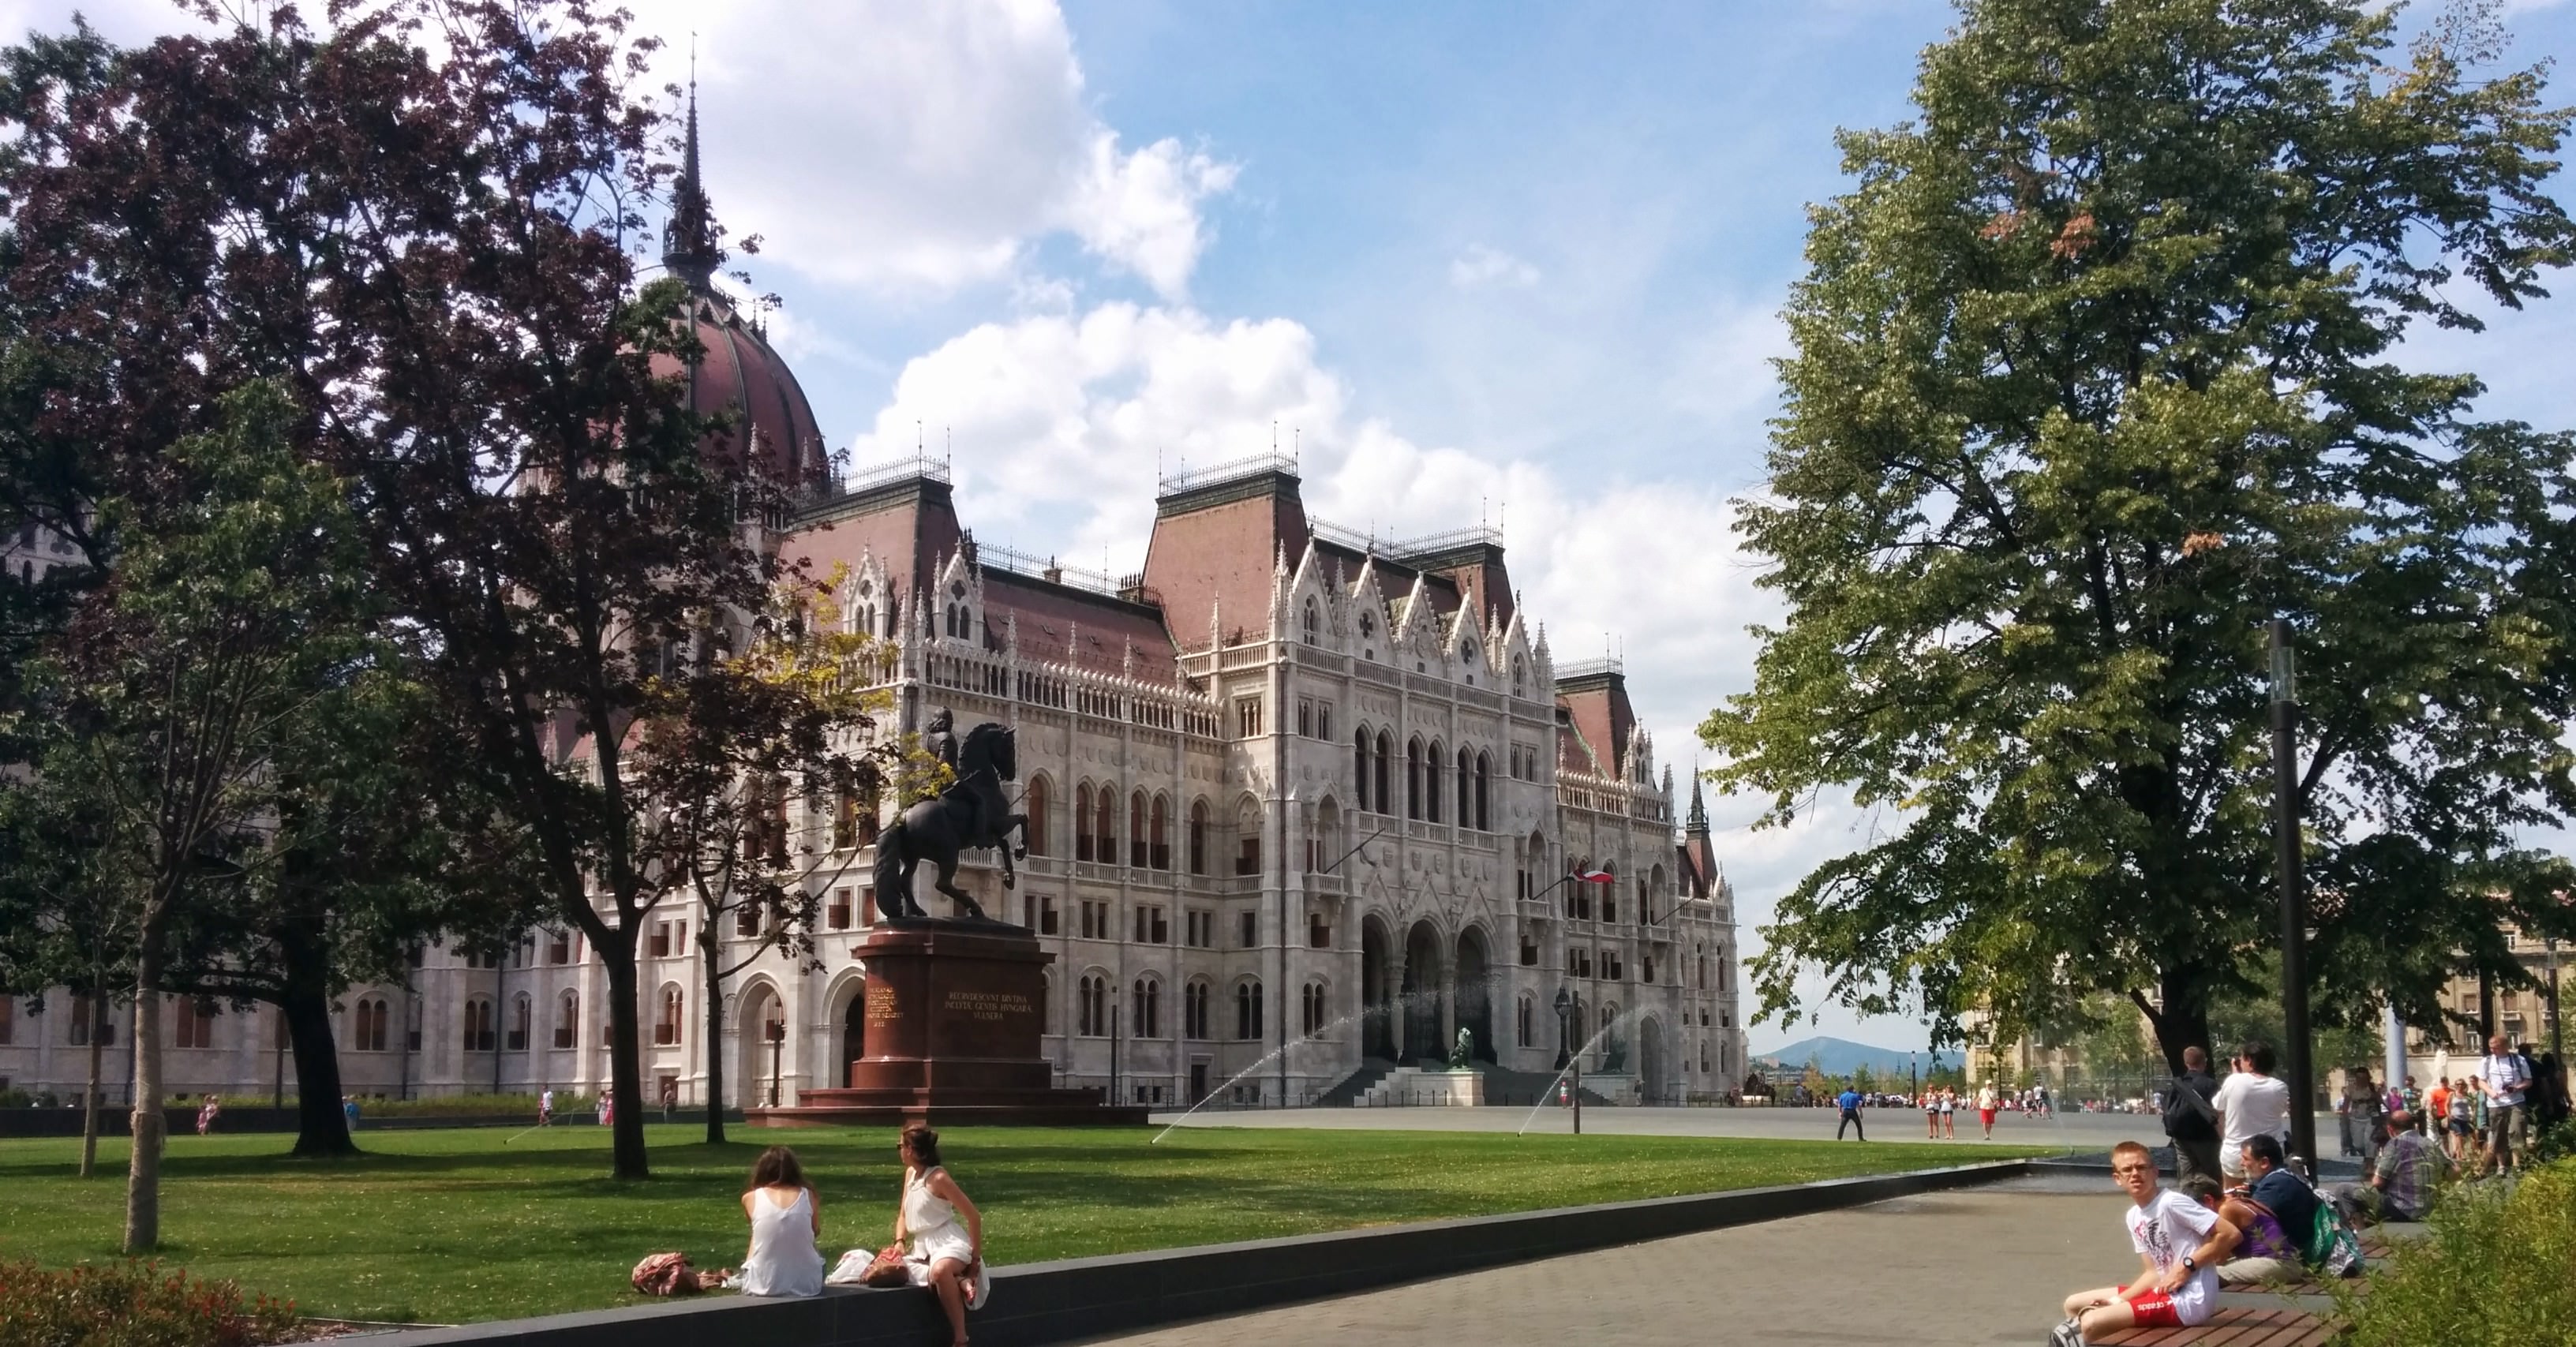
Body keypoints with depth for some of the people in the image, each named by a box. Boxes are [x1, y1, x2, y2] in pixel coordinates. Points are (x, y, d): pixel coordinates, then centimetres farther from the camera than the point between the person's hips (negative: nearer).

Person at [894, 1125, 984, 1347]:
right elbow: (903, 1215, 19)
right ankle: (957, 1281, -19)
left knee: (940, 1270, -41)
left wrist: (976, 1258, -10)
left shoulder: (938, 1178, -13)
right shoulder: (910, 1173, 11)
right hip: (923, 1247, 9)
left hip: (949, 1243, -9)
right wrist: (899, 1243, -2)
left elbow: (974, 1216, -13)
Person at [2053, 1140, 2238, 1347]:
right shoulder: (2134, 1216, 10)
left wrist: (2187, 1266, -18)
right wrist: (2118, 1301, 0)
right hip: (2165, 1292, 10)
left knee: (2092, 1323, -24)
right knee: (2074, 1305, 15)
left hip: (2189, 1300, -10)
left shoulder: (2172, 1203, -17)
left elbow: (2231, 1234, -19)